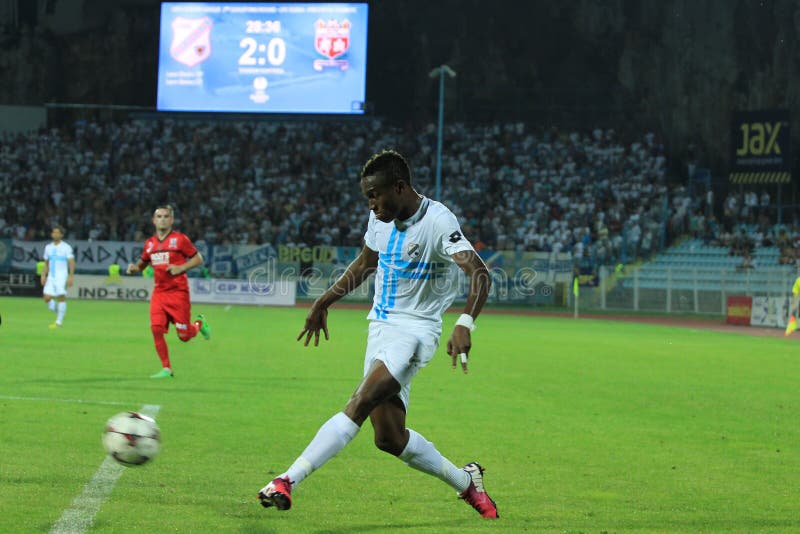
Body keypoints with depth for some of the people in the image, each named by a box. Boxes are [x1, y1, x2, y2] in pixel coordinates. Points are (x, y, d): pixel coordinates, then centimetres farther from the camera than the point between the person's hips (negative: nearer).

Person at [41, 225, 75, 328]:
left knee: (61, 298, -9)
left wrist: (71, 277, -15)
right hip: (51, 277, 5)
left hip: (62, 276, -5)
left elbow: (71, 263, -7)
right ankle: (58, 313, 18)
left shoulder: (66, 247, -4)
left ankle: (59, 322, -3)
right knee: (47, 298, -5)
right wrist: (43, 275, 8)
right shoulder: (48, 247, 12)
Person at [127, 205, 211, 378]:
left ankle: (199, 324, 33)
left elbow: (198, 259, -2)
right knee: (156, 329, -11)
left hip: (178, 292, -4)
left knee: (184, 335, -3)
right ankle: (166, 369, -1)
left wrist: (181, 268, -16)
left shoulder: (180, 239, -4)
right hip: (159, 292, 4)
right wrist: (134, 268, 1)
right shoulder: (150, 243, 10)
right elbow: (143, 262, 24)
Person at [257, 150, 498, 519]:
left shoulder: (438, 221, -18)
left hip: (414, 329, -8)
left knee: (360, 404, -25)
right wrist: (324, 301, 21)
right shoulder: (381, 218, 5)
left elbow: (479, 273, -29)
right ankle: (466, 482, 22)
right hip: (380, 324, 8)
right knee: (389, 437, 2)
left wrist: (464, 325, -44)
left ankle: (288, 481, -30)